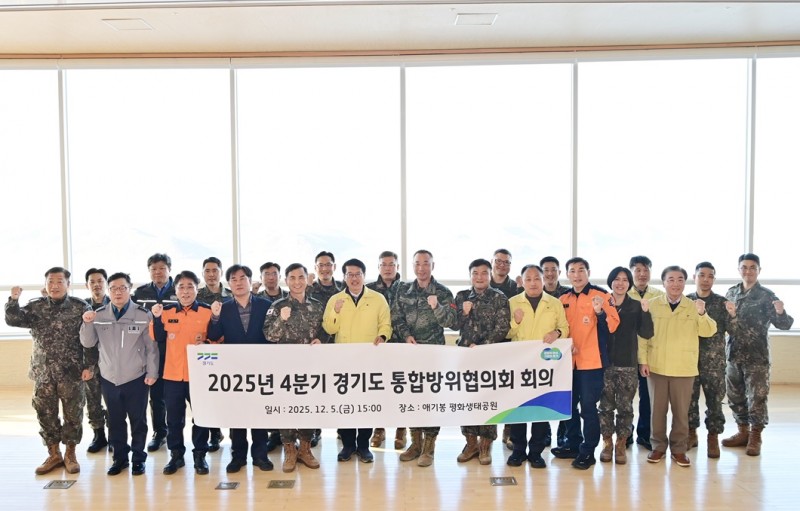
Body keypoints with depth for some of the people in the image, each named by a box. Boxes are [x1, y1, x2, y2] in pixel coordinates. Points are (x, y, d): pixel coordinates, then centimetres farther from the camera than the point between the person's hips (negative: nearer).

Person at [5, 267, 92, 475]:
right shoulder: (36, 307, 3)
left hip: (72, 372, -3)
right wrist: (14, 300, -25)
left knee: (73, 414, 6)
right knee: (45, 414, 10)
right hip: (43, 372, 3)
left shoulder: (81, 307, -5)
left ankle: (70, 454, 22)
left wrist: (88, 366, -9)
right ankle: (54, 454, 25)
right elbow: (13, 320, -8)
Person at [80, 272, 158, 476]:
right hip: (109, 378, 3)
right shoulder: (99, 315, 2)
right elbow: (87, 343, 4)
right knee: (115, 421, 14)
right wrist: (87, 323, -12)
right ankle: (120, 457, 28)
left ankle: (138, 458, 21)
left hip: (136, 378, -3)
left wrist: (152, 372, -7)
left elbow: (151, 347, -4)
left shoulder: (143, 315, -7)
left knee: (138, 421, 8)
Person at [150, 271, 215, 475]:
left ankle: (200, 455, 19)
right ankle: (176, 454, 24)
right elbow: (159, 339, 1)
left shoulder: (208, 311, -3)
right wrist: (157, 318, -12)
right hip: (173, 373, 2)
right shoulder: (167, 311, 4)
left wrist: (207, 344, -19)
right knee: (174, 417, 11)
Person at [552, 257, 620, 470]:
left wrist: (600, 311, -27)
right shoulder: (563, 299, 9)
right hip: (568, 360, 5)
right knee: (569, 404, 13)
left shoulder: (601, 295, -4)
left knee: (588, 406, -3)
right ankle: (573, 444, 27)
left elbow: (612, 326, -11)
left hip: (591, 361, -5)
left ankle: (588, 451, 6)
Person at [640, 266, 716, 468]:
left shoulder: (693, 306, 2)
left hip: (684, 368, 0)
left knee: (681, 411, 7)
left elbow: (709, 332, -8)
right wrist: (643, 360, -5)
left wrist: (702, 314, -26)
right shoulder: (652, 305, 0)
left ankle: (679, 449, 20)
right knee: (657, 409, 8)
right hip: (656, 366, 0)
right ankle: (658, 446, 21)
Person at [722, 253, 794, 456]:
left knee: (756, 398, 2)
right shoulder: (731, 293, 6)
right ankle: (743, 432, 28)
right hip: (733, 355, 5)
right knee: (735, 397, 13)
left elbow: (783, 324, -13)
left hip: (757, 357, -4)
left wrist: (780, 313, -34)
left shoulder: (767, 296, -7)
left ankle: (755, 437, 16)